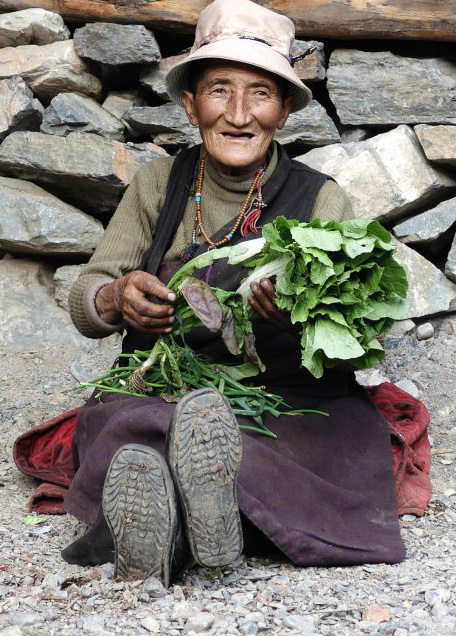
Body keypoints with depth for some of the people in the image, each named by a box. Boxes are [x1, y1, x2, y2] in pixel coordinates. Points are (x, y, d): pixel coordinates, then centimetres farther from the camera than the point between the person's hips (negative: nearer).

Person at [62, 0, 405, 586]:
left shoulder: (321, 202, 1)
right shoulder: (159, 185, 7)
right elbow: (83, 301, 6)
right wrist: (120, 298, -20)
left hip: (290, 402, -1)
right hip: (155, 394, 2)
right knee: (116, 422, -33)